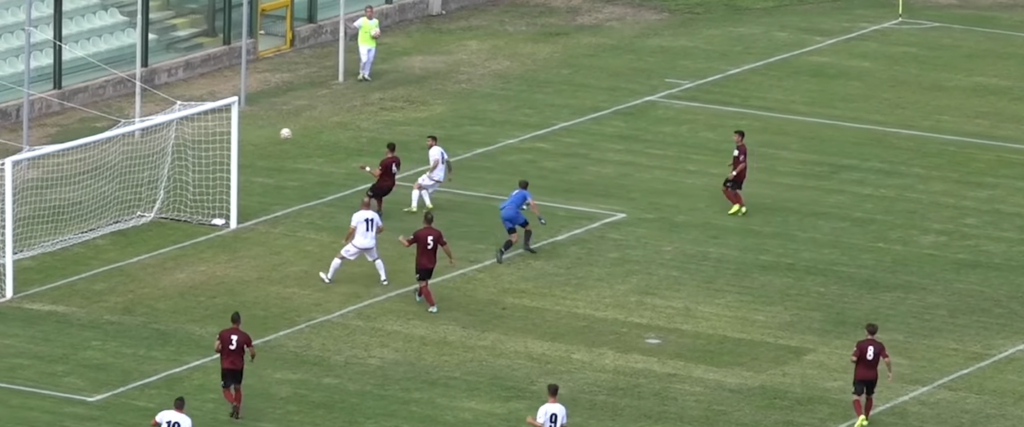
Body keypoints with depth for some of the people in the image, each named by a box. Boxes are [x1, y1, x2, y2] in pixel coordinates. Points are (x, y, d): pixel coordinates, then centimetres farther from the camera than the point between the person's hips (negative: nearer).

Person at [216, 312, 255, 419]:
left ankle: (233, 403, -18)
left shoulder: (223, 334, -10)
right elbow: (252, 352, -5)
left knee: (226, 390, 11)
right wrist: (252, 358, 19)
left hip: (226, 366, -1)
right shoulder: (244, 336, -9)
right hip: (239, 366, 1)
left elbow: (216, 348, -15)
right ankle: (237, 411, 23)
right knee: (237, 388, 22)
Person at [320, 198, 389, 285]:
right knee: (375, 259, 33)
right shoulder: (375, 215, 2)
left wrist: (346, 239, 4)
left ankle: (329, 277, 20)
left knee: (339, 257, 13)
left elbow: (351, 230, -15)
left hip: (358, 244, -4)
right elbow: (381, 229, 13)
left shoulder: (357, 215, -12)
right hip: (370, 244, 4)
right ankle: (383, 278, 26)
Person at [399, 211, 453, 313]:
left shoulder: (418, 233, -21)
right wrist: (451, 258, 8)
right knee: (425, 281, 28)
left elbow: (407, 244, -10)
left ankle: (432, 306, -9)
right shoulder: (437, 233, -12)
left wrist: (401, 239, 13)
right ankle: (419, 294, 56)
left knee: (423, 284, 1)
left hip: (421, 264, -5)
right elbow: (445, 246, -9)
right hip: (432, 263, 5)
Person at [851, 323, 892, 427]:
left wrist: (852, 356, 5)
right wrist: (890, 372, 1)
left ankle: (860, 416, -29)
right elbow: (886, 360, -13)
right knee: (869, 397, 24)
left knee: (856, 398, -3)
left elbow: (854, 359, -20)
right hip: (873, 376, 3)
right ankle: (865, 418, 31)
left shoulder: (860, 344, -12)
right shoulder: (880, 346, -6)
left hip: (860, 376, -3)